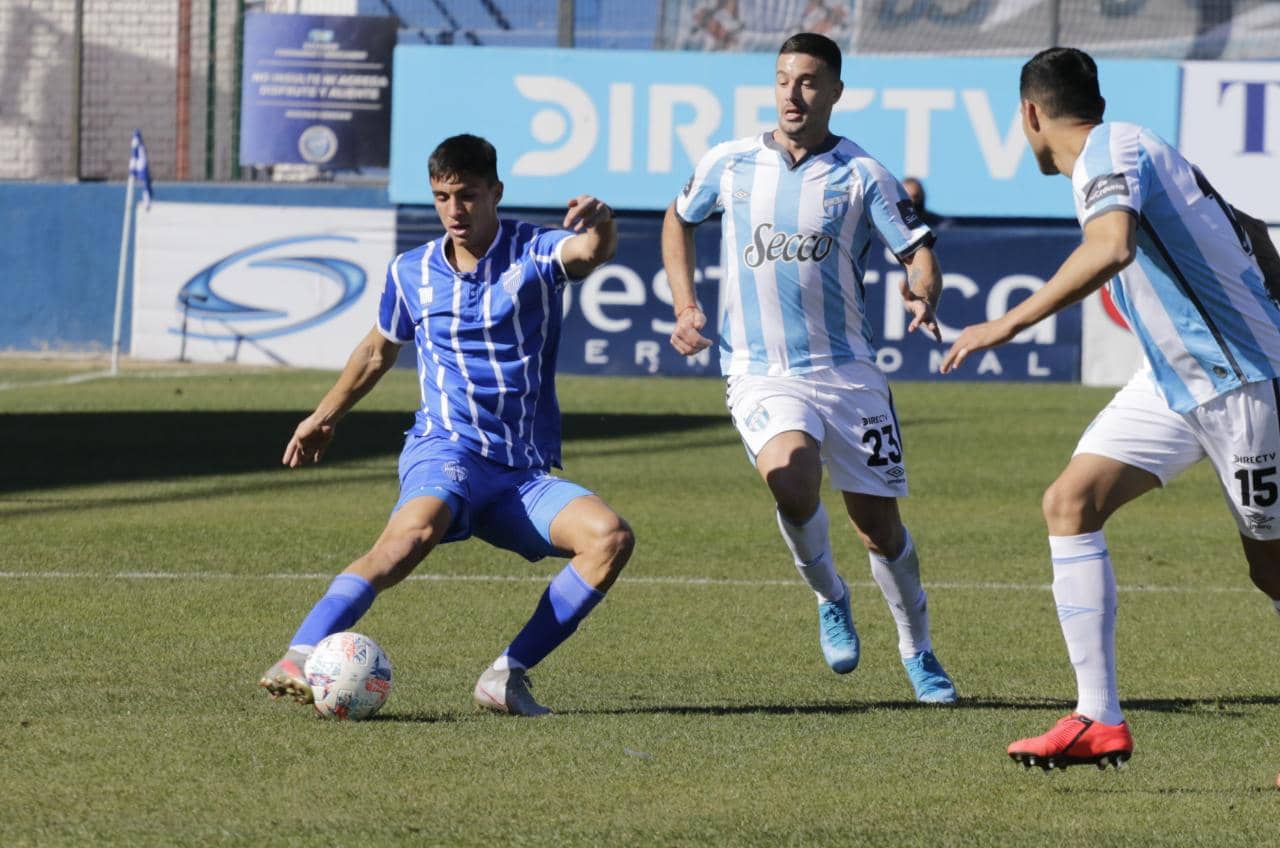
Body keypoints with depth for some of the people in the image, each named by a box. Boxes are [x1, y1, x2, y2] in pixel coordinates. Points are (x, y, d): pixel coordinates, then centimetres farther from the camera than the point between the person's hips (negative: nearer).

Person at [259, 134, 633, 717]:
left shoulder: (534, 253, 2)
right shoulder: (411, 273, 10)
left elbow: (590, 252, -22)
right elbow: (379, 350, 29)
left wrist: (598, 226, -46)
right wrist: (325, 417, 37)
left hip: (527, 469, 1)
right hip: (446, 450, -1)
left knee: (610, 537, -25)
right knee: (417, 528, -36)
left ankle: (508, 675, -17)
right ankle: (301, 658, -48)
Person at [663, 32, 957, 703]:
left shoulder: (861, 175, -1)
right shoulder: (727, 164, 5)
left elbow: (917, 251, -2)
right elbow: (679, 221, 23)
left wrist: (922, 297, -25)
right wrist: (685, 308, 11)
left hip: (846, 367, 0)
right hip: (759, 370, 0)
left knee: (879, 522, 4)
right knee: (791, 477, -30)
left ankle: (917, 651, 29)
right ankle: (829, 599, -2)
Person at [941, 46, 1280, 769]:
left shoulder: (1112, 149, -15)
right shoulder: (1115, 151, 13)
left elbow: (1111, 248, -36)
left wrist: (1011, 323, -34)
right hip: (1175, 377, 9)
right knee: (1073, 501, -4)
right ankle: (1100, 721, -9)